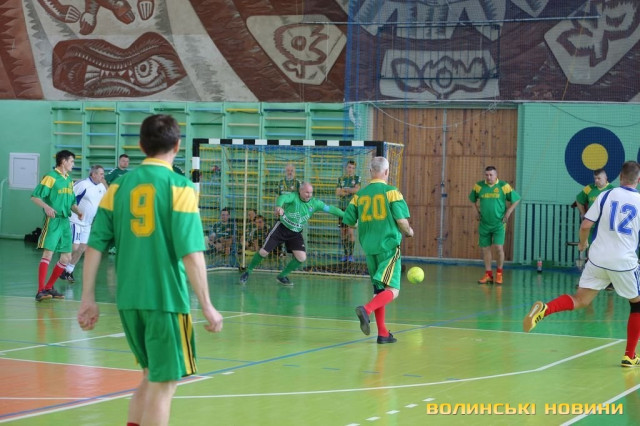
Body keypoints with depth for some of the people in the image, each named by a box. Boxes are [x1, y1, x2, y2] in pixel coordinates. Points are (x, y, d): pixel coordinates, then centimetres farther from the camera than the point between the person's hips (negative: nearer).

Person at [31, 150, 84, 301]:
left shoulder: (69, 180, 17)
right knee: (48, 253, -15)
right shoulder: (51, 177, -7)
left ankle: (49, 288, 21)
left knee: (66, 257, 9)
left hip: (65, 221, 8)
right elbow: (35, 196, -11)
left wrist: (77, 211, 4)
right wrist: (47, 207, -28)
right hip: (53, 220, -8)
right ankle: (41, 291, -17)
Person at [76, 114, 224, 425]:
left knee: (152, 375, 22)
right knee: (163, 384, 3)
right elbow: (191, 254, -14)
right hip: (167, 299, -5)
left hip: (128, 300, 5)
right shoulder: (180, 187, -8)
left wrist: (88, 299, 9)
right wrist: (207, 306, -9)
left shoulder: (119, 187, 5)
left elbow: (94, 246, 3)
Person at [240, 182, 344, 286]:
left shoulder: (314, 203, -7)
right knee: (263, 252, -5)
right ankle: (248, 272, 17)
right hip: (281, 228, -4)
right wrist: (279, 206, -65)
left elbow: (329, 208, -5)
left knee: (302, 257, -9)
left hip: (296, 233, 4)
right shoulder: (293, 196, -21)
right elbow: (283, 198, -42)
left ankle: (282, 276, 11)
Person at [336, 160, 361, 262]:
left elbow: (357, 189, -13)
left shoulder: (357, 178, 3)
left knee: (351, 231, -11)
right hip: (342, 207, 3)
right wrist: (350, 191, -10)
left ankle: (351, 255, -7)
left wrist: (345, 189, -7)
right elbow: (337, 193, -1)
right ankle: (346, 254, 12)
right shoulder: (341, 179, 10)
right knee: (343, 231, 4)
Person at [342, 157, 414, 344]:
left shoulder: (360, 194, 6)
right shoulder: (391, 191, -6)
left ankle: (383, 333, 14)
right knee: (392, 290, -5)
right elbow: (402, 219, -11)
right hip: (389, 246, -5)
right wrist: (408, 231, 10)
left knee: (379, 290, 15)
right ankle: (366, 310, -31)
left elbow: (348, 220, 7)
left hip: (369, 248, 5)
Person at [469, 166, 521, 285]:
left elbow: (516, 199, 3)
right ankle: (488, 275, 16)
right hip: (484, 224, 3)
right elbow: (473, 199, 20)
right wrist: (478, 211, 11)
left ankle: (499, 274, 5)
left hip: (498, 223, -3)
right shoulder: (479, 186, 0)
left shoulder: (504, 186, -6)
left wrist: (508, 212, -3)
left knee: (499, 247, -11)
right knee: (485, 249, 5)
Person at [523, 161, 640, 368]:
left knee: (579, 301, 6)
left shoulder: (606, 196, 2)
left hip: (598, 258, 2)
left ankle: (544, 309, -25)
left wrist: (583, 243, 18)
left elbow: (585, 225, -2)